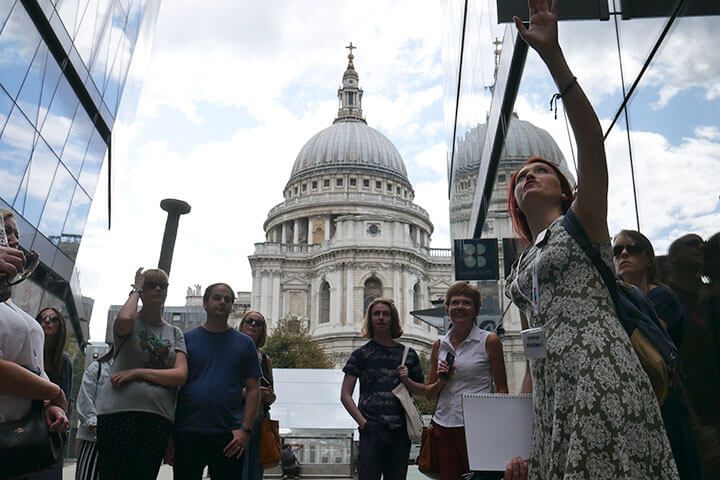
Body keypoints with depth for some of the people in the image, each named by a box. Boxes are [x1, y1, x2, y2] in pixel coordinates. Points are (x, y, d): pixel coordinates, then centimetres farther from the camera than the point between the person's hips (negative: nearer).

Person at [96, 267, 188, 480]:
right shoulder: (131, 322, 7)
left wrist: (137, 372, -9)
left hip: (159, 416, 3)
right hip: (118, 412, -3)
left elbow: (180, 375, 1)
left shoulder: (175, 333, 14)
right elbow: (125, 319, -20)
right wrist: (135, 290, -2)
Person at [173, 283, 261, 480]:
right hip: (188, 433, 0)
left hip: (229, 436, 1)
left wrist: (245, 429, -6)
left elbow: (253, 390, 5)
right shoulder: (187, 339, 6)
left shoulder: (244, 343, 8)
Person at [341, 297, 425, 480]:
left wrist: (406, 380, -4)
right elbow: (345, 395, -1)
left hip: (401, 431, 3)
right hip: (372, 431, -3)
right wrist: (363, 422, -11)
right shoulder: (361, 354, 2)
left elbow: (422, 391, 16)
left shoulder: (408, 354, 10)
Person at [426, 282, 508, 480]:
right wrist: (442, 380, -4)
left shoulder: (490, 341, -1)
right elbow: (429, 393, 16)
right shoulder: (439, 345, 10)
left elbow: (501, 389, 0)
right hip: (443, 425, 4)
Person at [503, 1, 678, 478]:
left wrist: (553, 55, -16)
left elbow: (591, 138, -8)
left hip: (598, 370, -6)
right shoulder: (523, 269, 23)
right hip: (552, 392, 7)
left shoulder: (582, 222, 8)